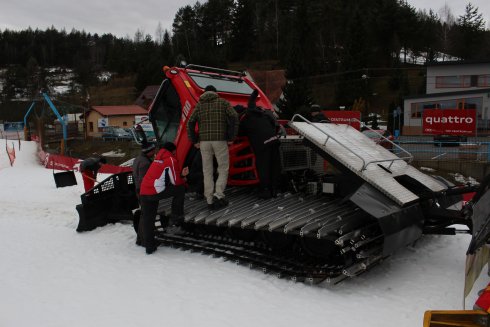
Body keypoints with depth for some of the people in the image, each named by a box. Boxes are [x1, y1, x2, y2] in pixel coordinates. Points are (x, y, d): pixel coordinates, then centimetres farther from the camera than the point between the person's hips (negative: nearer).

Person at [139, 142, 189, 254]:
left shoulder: (157, 160, 23)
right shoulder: (172, 160, 0)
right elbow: (176, 182, 1)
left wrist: (181, 174, 15)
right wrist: (183, 179, 22)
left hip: (143, 193, 7)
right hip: (156, 192, -7)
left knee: (147, 220, 13)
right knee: (181, 188, 9)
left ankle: (149, 246, 17)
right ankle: (176, 214, 14)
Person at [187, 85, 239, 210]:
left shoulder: (199, 105, 14)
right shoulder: (223, 102, 9)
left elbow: (190, 123, 4)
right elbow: (234, 117, -5)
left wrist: (194, 141, 9)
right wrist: (231, 137, -1)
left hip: (204, 141, 2)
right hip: (220, 140, -2)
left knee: (207, 171, 9)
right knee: (223, 169, 10)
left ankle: (210, 201, 8)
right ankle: (218, 194, -7)